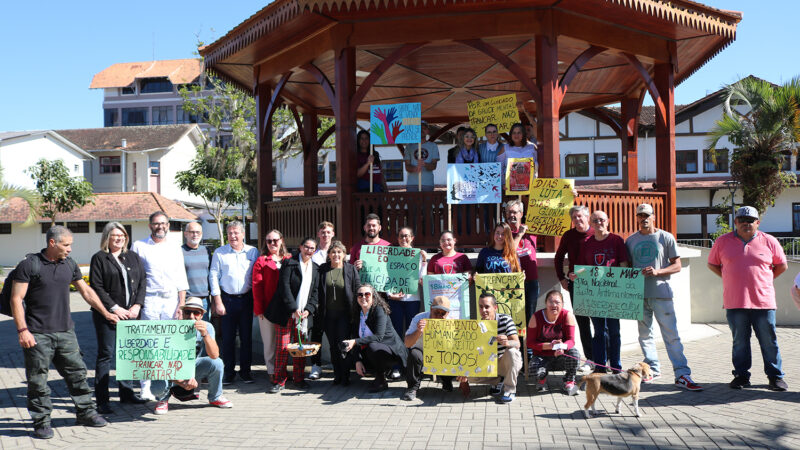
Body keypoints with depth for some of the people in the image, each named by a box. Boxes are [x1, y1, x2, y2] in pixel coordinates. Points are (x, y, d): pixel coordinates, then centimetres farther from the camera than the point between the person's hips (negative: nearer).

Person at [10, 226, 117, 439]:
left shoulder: (69, 265, 11)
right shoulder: (29, 265, -6)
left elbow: (86, 291, 21)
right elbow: (16, 299, -8)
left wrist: (106, 313, 20)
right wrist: (22, 330, -15)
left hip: (65, 332, 5)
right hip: (38, 335, -5)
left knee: (77, 373, 9)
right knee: (38, 380, 1)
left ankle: (86, 412, 21)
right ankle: (41, 422, 13)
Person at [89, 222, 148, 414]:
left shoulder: (133, 257, 14)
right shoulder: (99, 258, 0)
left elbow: (142, 282, 11)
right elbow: (96, 287, -7)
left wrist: (137, 305, -2)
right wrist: (115, 308, -12)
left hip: (130, 314, 5)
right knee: (106, 354, -3)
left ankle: (126, 392, 22)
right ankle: (102, 400, 1)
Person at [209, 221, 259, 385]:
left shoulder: (253, 252, 6)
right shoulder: (219, 252, 4)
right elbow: (213, 276, 1)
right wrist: (218, 301, -5)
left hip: (246, 299, 1)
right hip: (227, 299, -1)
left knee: (246, 336, 5)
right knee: (227, 337, 1)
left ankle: (245, 371, 16)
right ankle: (229, 372, 12)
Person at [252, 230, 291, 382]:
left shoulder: (289, 260, 9)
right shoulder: (261, 261, 1)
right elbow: (257, 286, -3)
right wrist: (259, 309, -9)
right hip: (268, 307, -2)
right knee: (270, 340, 3)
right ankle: (272, 371, 13)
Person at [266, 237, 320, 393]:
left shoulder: (315, 269, 12)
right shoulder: (289, 263, -3)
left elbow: (315, 292, 9)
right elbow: (284, 287, -10)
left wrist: (308, 310, -6)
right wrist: (294, 309, -16)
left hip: (304, 313, 4)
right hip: (286, 313, -4)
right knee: (282, 347, -2)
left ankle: (299, 379, 17)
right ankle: (279, 381, 7)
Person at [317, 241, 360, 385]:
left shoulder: (351, 269, -1)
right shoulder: (322, 269, 3)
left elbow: (358, 290, 0)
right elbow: (318, 292, 5)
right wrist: (318, 312, 0)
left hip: (344, 313, -2)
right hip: (328, 314, 2)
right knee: (333, 346, 8)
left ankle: (345, 377, 8)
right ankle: (337, 375, 19)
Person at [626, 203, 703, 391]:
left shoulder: (666, 238, 2)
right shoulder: (630, 240, 11)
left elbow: (677, 266, 1)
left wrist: (657, 271, -15)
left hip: (661, 293, -4)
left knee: (671, 334, -7)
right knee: (644, 334, 10)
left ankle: (682, 375, -5)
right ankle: (652, 369, 23)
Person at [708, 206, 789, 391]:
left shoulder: (769, 241, 6)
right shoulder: (723, 241, 7)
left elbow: (782, 266, 16)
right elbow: (712, 264, 16)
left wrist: (764, 279, 8)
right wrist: (730, 279, 7)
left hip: (763, 301, 0)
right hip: (735, 302, 1)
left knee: (769, 341, 4)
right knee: (739, 341, 7)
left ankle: (775, 376, 15)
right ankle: (741, 376, 17)